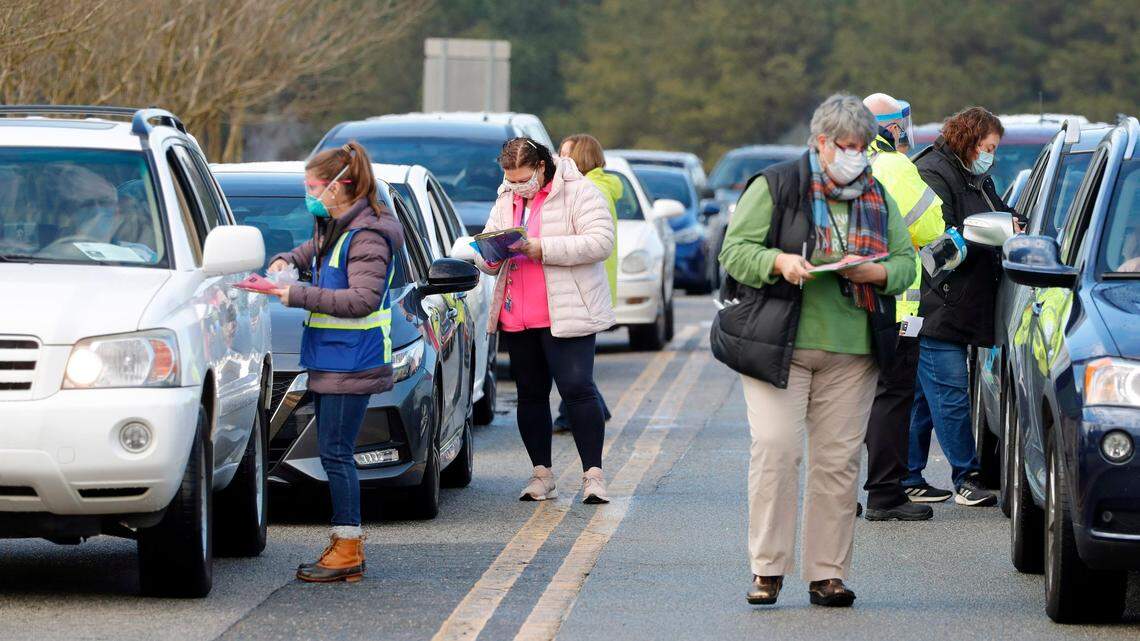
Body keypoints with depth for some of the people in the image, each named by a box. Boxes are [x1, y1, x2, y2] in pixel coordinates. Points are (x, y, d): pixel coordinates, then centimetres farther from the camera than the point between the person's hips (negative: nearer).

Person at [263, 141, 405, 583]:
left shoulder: (366, 236, -16)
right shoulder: (332, 228, 14)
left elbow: (364, 299, -24)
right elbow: (312, 252, 35)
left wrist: (300, 297, -24)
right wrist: (286, 261, 12)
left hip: (351, 361, -10)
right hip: (328, 360, 10)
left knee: (335, 453, -9)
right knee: (333, 453, 11)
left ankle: (348, 550, -6)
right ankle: (343, 547, 15)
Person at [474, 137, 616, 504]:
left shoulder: (578, 193, -5)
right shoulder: (506, 201, 16)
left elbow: (601, 241, -17)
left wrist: (543, 249, -22)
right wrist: (490, 256, -8)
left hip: (565, 316, -7)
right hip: (516, 318, 7)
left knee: (577, 388, -12)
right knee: (530, 394, 9)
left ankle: (593, 474, -9)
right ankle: (541, 474, 15)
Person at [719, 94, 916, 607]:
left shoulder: (878, 199, 15)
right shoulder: (775, 187, 2)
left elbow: (906, 262, 13)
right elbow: (735, 251, -1)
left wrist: (874, 272, -9)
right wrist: (780, 262, -20)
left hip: (851, 352, 4)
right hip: (780, 346, -4)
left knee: (838, 459, 2)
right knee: (775, 449, -10)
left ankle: (828, 573, 7)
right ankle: (766, 569, -4)